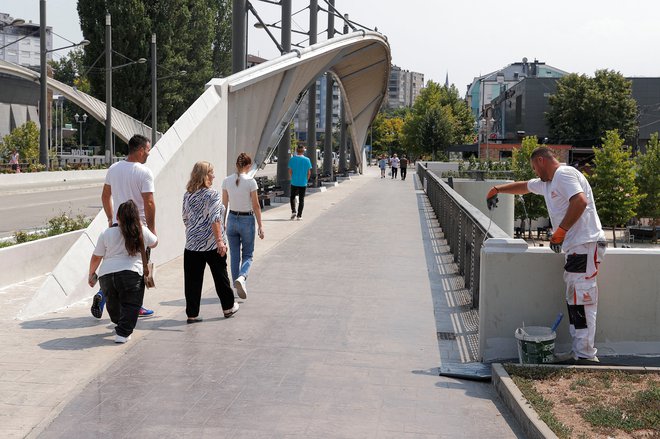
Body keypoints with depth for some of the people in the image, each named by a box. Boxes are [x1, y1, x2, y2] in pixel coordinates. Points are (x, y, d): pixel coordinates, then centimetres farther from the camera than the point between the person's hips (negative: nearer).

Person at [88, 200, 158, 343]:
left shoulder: (106, 234, 8)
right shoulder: (143, 232, 7)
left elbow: (96, 257, 13)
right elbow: (154, 243, 29)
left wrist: (91, 274, 29)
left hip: (106, 274, 2)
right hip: (131, 274, -2)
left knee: (112, 304, 23)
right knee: (130, 305, 6)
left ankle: (119, 324, 41)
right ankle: (122, 333, -7)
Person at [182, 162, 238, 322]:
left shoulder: (187, 195, 7)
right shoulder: (212, 194, -11)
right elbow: (215, 219, -19)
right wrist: (220, 240, -21)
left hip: (192, 244, 4)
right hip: (212, 245, -4)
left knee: (192, 280, 5)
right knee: (220, 276, 12)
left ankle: (192, 314, 5)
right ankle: (228, 307, 26)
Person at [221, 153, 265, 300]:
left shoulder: (226, 181, -2)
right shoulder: (250, 182, -13)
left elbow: (224, 205, 4)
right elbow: (256, 206, -9)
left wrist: (222, 223, 14)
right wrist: (260, 226, -2)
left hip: (232, 219, 3)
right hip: (247, 220, -3)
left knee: (234, 255, 14)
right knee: (247, 255, 8)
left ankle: (237, 283, 17)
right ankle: (242, 277, -20)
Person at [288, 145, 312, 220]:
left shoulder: (292, 159, -6)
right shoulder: (307, 160, -4)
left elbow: (290, 171, -4)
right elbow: (309, 172, -2)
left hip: (294, 182, 0)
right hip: (303, 183, 0)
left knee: (293, 197, 16)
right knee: (301, 199, 7)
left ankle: (293, 211, 1)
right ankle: (299, 215, 6)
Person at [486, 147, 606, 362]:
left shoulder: (564, 174, -8)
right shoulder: (546, 183, 24)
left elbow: (580, 201, -23)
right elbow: (523, 186, 42)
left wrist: (560, 231, -22)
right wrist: (497, 189, 52)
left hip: (586, 244, -10)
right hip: (575, 247, 10)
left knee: (582, 300, -12)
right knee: (574, 300, 8)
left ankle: (586, 355, -12)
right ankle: (578, 351, 10)